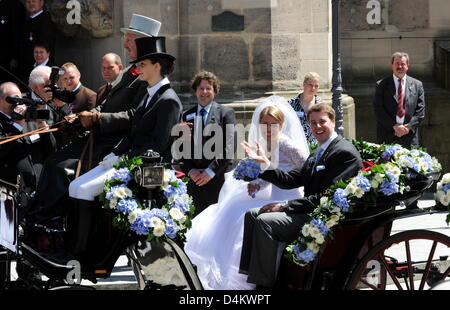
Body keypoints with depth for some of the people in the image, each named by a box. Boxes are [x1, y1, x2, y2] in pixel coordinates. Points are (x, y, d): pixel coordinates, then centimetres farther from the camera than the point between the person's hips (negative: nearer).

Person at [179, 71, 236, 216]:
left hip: (218, 178, -4)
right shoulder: (187, 116, 16)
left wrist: (211, 171, -11)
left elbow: (229, 147, -5)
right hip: (194, 180, 4)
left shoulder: (226, 113, 4)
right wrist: (190, 170, -3)